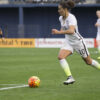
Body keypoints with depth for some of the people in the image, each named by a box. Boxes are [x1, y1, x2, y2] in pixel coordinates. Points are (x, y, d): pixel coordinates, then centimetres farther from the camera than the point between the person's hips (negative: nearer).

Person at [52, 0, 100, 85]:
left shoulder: (71, 18, -24)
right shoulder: (61, 18, 0)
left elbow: (71, 31, -42)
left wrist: (59, 32, -42)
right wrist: (61, 31, 8)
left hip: (78, 42, -7)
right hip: (68, 43, 7)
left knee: (88, 61, 7)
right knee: (60, 56, -19)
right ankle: (70, 77, -22)